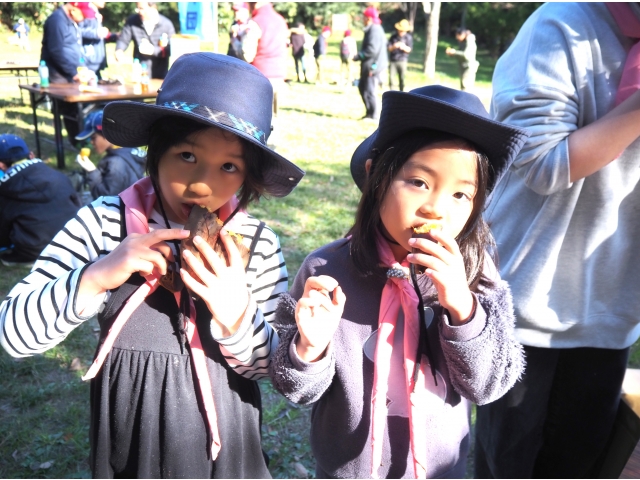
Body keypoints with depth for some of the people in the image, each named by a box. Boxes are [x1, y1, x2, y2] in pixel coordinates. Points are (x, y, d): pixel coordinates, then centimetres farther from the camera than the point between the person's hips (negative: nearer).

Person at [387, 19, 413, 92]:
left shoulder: (409, 37, 1)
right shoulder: (394, 36, 5)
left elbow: (409, 49, -4)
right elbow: (389, 48, 2)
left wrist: (404, 47, -26)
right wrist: (394, 46, -20)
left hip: (402, 61, -1)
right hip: (393, 61, 1)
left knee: (402, 79, -1)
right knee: (391, 78, -4)